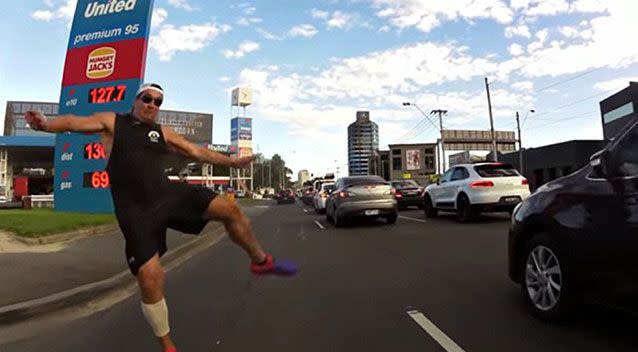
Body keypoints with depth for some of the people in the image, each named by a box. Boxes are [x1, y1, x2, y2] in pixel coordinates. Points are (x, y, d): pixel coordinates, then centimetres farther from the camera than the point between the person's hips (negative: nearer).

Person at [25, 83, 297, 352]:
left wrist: (231, 162, 18)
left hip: (169, 194, 4)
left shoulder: (163, 133, 16)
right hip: (135, 210, -3)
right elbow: (75, 122, -7)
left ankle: (261, 261, 12)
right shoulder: (112, 122, 8)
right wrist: (45, 124, -28)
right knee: (150, 279, -10)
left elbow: (197, 152, 18)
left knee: (230, 209, -9)